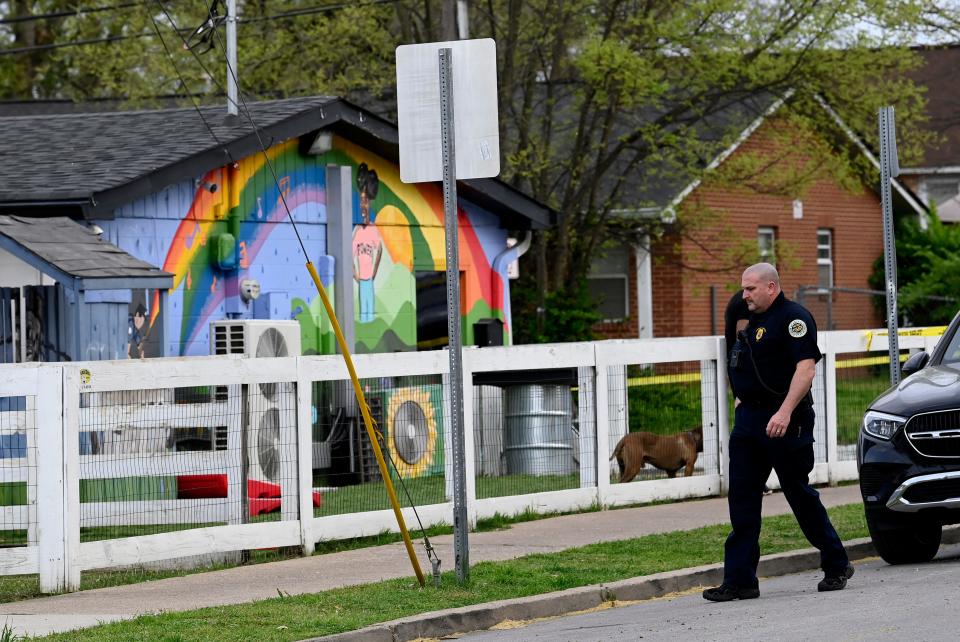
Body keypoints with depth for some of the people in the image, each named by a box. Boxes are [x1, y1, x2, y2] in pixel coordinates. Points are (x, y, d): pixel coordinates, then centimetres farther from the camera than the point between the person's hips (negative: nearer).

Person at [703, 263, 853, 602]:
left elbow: (805, 368, -21)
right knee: (742, 499, 1)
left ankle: (836, 567, 16)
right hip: (748, 420, 9)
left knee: (800, 495, 0)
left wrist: (785, 412, -28)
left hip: (784, 422, -9)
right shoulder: (754, 322, 17)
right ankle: (739, 580, 0)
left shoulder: (793, 317, -11)